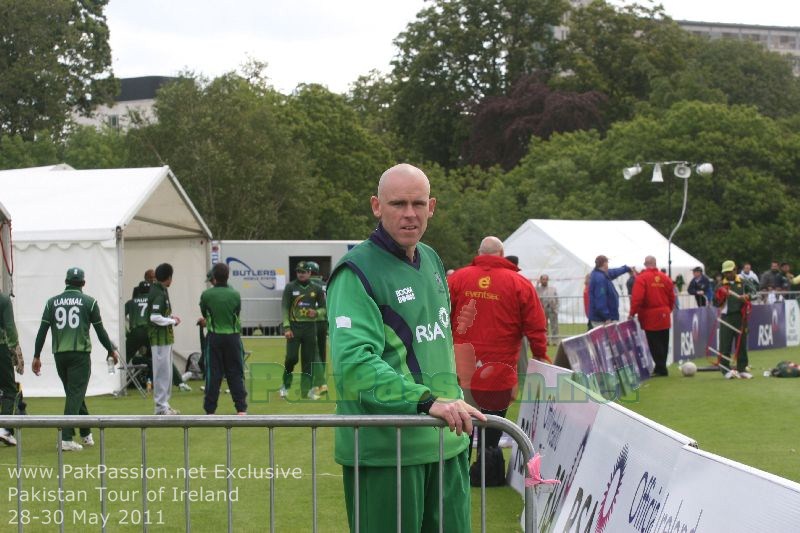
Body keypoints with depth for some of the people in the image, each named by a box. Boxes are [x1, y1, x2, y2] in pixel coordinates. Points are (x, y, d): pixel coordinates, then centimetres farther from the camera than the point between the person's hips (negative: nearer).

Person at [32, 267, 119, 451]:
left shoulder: (52, 302, 8)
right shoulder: (88, 301, 0)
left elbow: (42, 330, 4)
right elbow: (100, 330, 3)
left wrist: (36, 356, 8)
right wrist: (111, 350, 16)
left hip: (59, 355, 4)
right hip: (80, 353, -4)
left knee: (75, 394, 17)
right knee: (76, 394, -4)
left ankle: (86, 434, 26)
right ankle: (66, 438, -14)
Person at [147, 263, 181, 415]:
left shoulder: (160, 291, 12)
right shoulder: (158, 293, -18)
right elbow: (155, 317, -25)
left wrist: (171, 316, 7)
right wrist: (172, 321, -13)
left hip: (165, 338, 10)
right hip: (160, 338, -10)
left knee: (166, 372, 15)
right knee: (162, 372, -5)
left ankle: (164, 405, 22)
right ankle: (161, 407, 0)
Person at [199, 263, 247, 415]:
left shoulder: (206, 295, -8)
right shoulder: (235, 294, -5)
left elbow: (204, 315, 7)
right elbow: (237, 314, 7)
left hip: (214, 337, -1)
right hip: (233, 336, 1)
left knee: (213, 373, 6)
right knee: (235, 373, 7)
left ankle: (210, 409, 7)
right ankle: (241, 408, 5)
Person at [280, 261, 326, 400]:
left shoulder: (316, 289, 7)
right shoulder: (290, 287, 2)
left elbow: (324, 308, 13)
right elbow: (284, 308, -1)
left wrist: (316, 312, -11)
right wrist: (286, 328, -10)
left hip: (310, 327, 2)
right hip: (294, 326, -2)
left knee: (309, 359, 2)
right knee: (291, 357, -9)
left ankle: (307, 390, 8)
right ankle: (285, 386, 11)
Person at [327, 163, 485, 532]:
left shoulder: (431, 260, 13)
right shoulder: (356, 273, -13)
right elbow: (354, 360, -27)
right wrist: (426, 400, -35)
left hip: (445, 441, 8)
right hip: (384, 448, -8)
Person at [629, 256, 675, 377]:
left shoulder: (641, 278, -11)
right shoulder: (665, 277, 5)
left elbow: (637, 298, -19)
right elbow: (672, 297, 10)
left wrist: (632, 313, -10)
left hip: (650, 316, -5)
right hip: (664, 316, 5)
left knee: (654, 344, 1)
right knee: (663, 343, 14)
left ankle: (661, 368, 0)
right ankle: (661, 367, 22)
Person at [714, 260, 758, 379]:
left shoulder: (743, 282, 7)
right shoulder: (722, 285, 10)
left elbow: (754, 291, -4)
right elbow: (716, 303, 9)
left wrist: (748, 296, -24)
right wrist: (720, 295, -10)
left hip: (740, 316, 0)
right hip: (726, 317, 0)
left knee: (741, 343, 6)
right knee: (725, 344, -5)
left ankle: (742, 369, 13)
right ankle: (726, 369, -1)